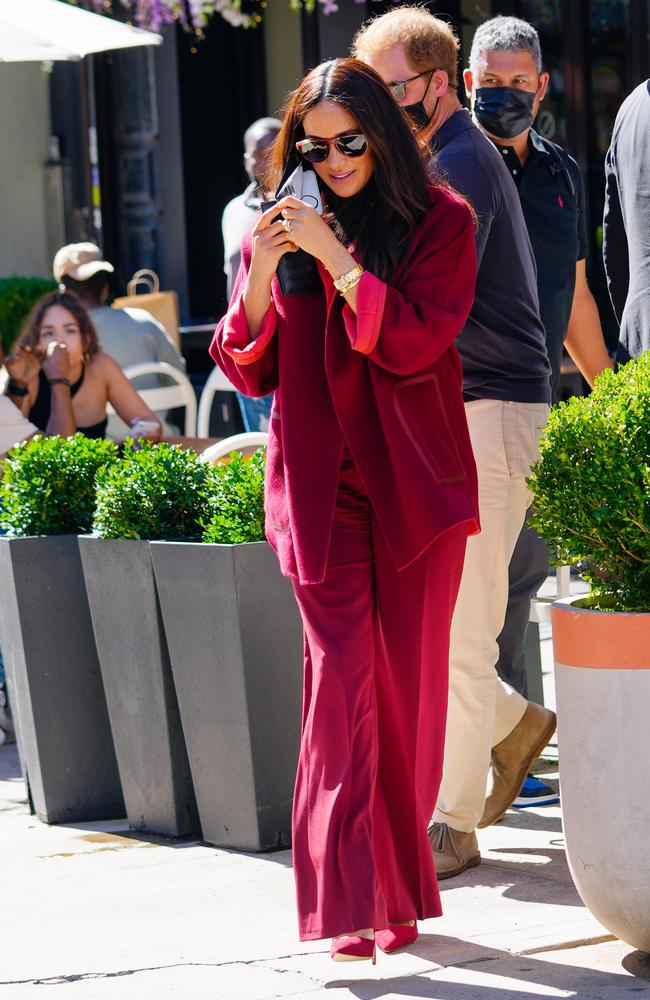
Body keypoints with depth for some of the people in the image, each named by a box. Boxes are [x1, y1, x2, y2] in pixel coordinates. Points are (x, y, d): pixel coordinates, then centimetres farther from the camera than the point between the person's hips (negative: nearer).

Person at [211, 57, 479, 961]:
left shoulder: (440, 223, 2)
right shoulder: (280, 231, 10)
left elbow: (415, 342, -11)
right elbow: (249, 371, 7)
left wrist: (335, 256, -17)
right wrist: (262, 275, -9)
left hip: (416, 482, 0)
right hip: (320, 485, 0)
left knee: (409, 680, 4)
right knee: (341, 669, -13)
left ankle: (400, 890, 19)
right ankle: (347, 903, -18)